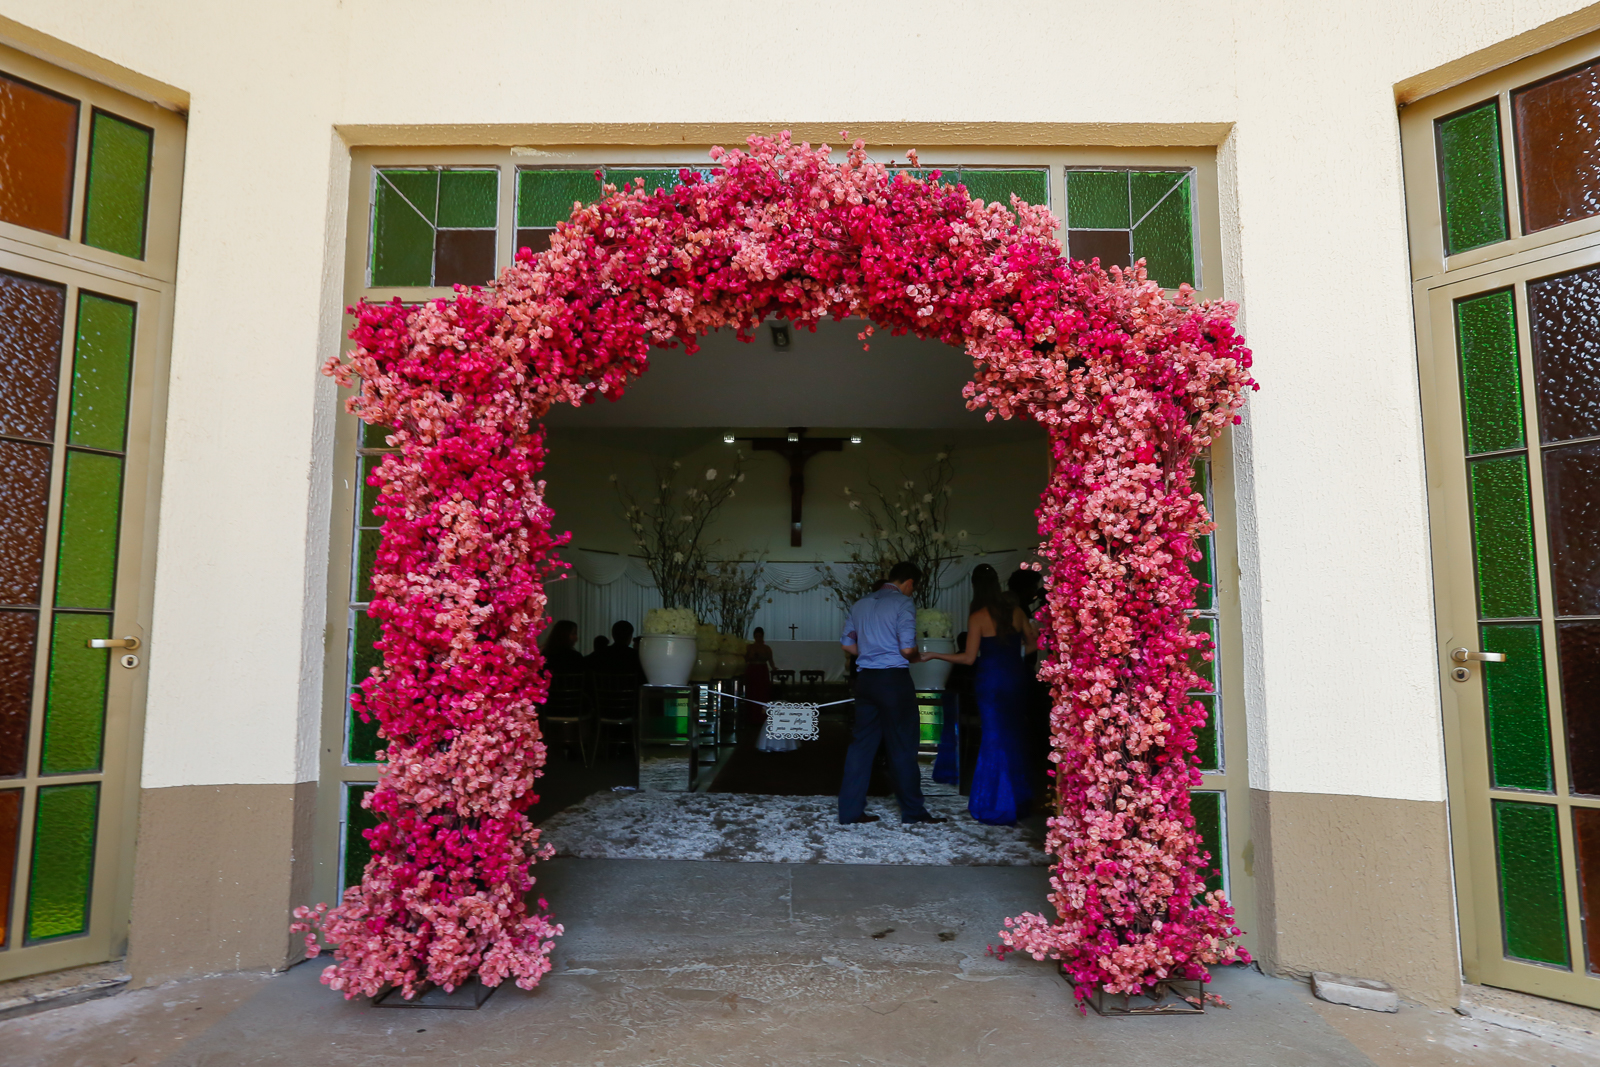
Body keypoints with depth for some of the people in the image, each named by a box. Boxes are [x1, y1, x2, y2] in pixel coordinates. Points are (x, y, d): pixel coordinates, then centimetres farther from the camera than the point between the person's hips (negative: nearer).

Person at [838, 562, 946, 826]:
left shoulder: (862, 603, 12)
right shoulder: (903, 603, -8)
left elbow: (847, 643, 12)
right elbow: (907, 649, -16)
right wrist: (917, 657, 5)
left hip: (865, 678, 6)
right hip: (894, 679, -6)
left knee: (862, 743, 10)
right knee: (902, 747, 4)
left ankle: (851, 810, 13)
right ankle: (913, 812, 14)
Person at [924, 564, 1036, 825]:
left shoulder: (978, 617, -11)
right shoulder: (1015, 610, 2)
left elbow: (969, 657, -11)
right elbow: (1032, 640, 11)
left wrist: (935, 655, -2)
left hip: (991, 681, -4)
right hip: (1016, 679, 4)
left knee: (994, 738, 4)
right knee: (1014, 736, 15)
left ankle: (996, 806, 11)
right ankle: (1018, 800, 25)